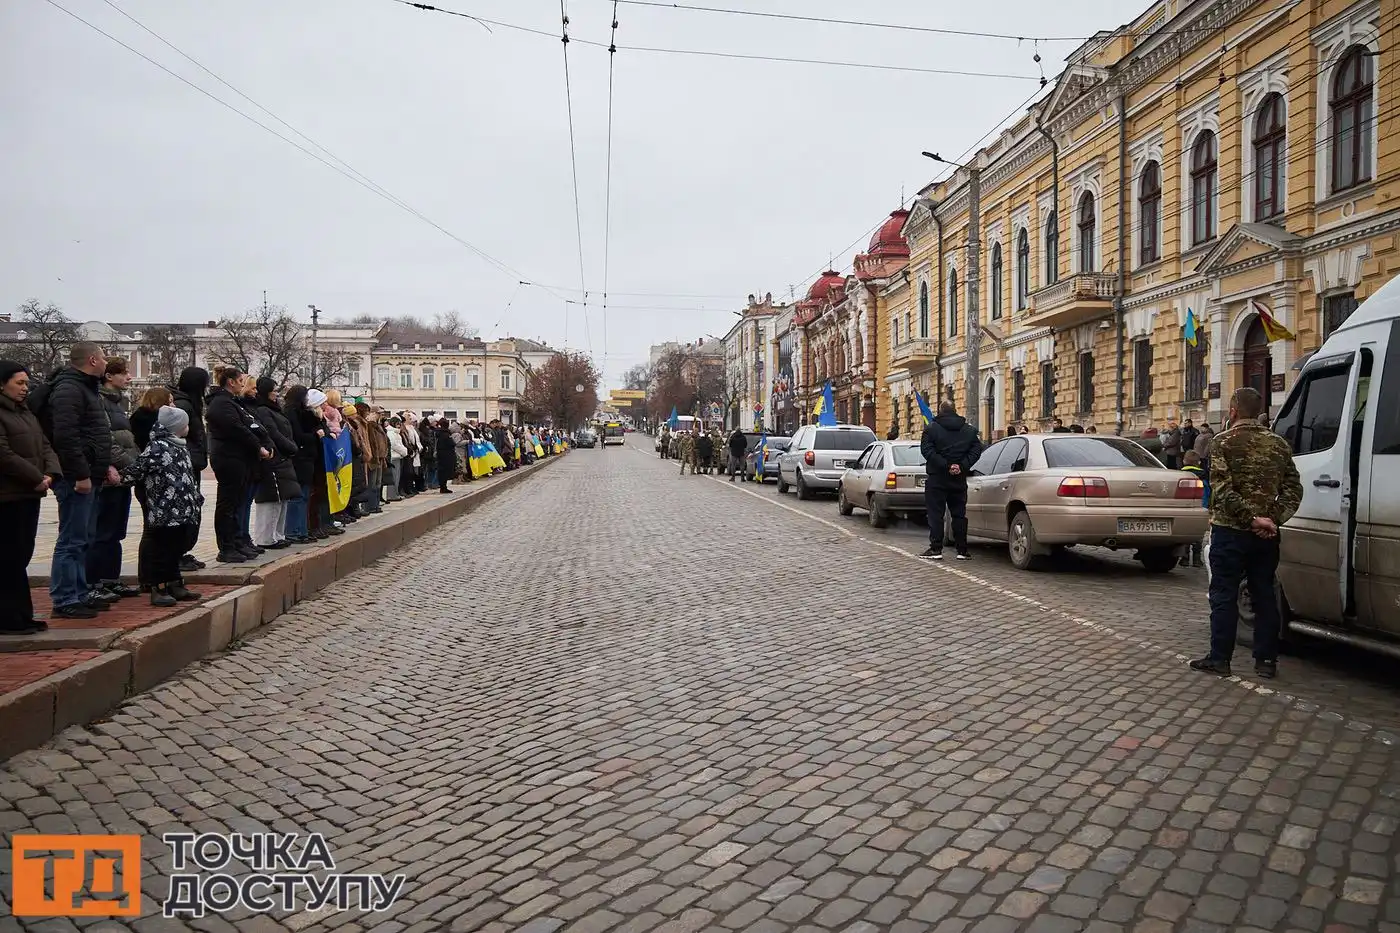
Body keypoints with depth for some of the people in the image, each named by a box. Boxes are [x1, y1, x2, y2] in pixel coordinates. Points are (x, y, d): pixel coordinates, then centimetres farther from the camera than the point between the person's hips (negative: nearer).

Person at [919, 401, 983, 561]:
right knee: (959, 514, 10)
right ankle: (962, 550, 10)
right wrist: (962, 466, -8)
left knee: (935, 513, 0)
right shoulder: (969, 430, 9)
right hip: (959, 479, 4)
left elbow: (926, 450, -15)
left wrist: (945, 465, -16)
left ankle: (936, 549, -4)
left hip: (937, 478, -4)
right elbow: (977, 449, 0)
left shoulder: (932, 428, -3)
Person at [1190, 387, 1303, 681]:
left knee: (1224, 596, 2)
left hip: (1230, 531, -5)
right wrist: (1274, 519, -5)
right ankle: (1266, 660, 15)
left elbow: (1223, 489, -18)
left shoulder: (1224, 442, -8)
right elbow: (1294, 489, 3)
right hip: (1266, 535, 5)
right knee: (1264, 595, 11)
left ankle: (1219, 658, 5)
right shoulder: (1278, 444, 7)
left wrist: (1252, 518, -16)